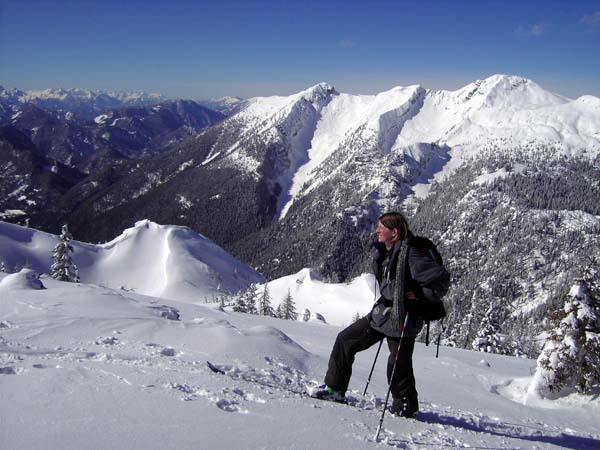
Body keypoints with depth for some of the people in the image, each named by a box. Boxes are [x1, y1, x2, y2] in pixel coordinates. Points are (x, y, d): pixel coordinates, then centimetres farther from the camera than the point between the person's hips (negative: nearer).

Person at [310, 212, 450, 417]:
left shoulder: (410, 254, -22)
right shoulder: (383, 252, 5)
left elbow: (441, 277, -23)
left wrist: (419, 294, -15)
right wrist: (386, 300, 11)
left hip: (401, 320, -9)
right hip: (382, 313, 9)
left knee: (399, 365, 4)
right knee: (345, 340, 9)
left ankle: (407, 406, 30)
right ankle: (334, 388, 21)